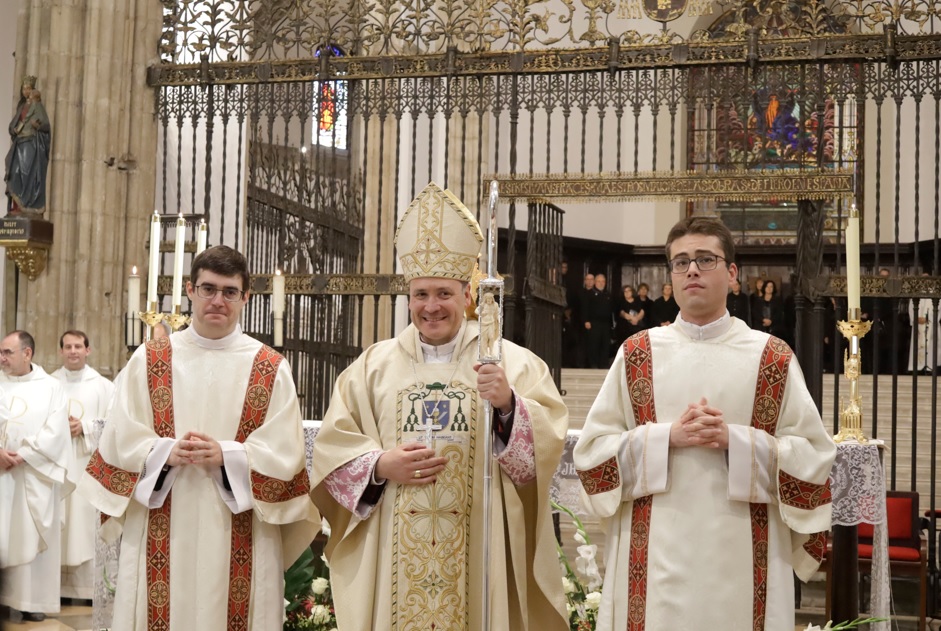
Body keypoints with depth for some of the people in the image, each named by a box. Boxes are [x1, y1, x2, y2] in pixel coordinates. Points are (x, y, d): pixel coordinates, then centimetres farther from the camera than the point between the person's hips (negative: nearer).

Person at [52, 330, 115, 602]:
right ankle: (56, 586, 4)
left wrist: (84, 428, -12)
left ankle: (87, 586, 1)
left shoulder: (103, 386, 6)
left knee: (86, 521, -4)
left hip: (88, 464, -1)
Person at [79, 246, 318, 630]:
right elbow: (120, 440, 3)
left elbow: (285, 454, -2)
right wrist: (165, 452, -15)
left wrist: (227, 456, -17)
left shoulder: (271, 370, 3)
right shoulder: (147, 361, 6)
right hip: (162, 535, 1)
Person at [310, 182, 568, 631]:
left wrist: (509, 407, -24)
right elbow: (331, 448, 6)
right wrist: (379, 465, -11)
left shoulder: (513, 363, 2)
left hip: (479, 556, -1)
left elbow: (546, 448, -7)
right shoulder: (373, 365, 8)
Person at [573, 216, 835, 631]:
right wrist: (667, 437, -12)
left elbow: (815, 456, 0)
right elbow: (591, 450, 3)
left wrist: (736, 440, -14)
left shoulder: (774, 359, 3)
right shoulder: (635, 354, 5)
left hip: (743, 559, 0)